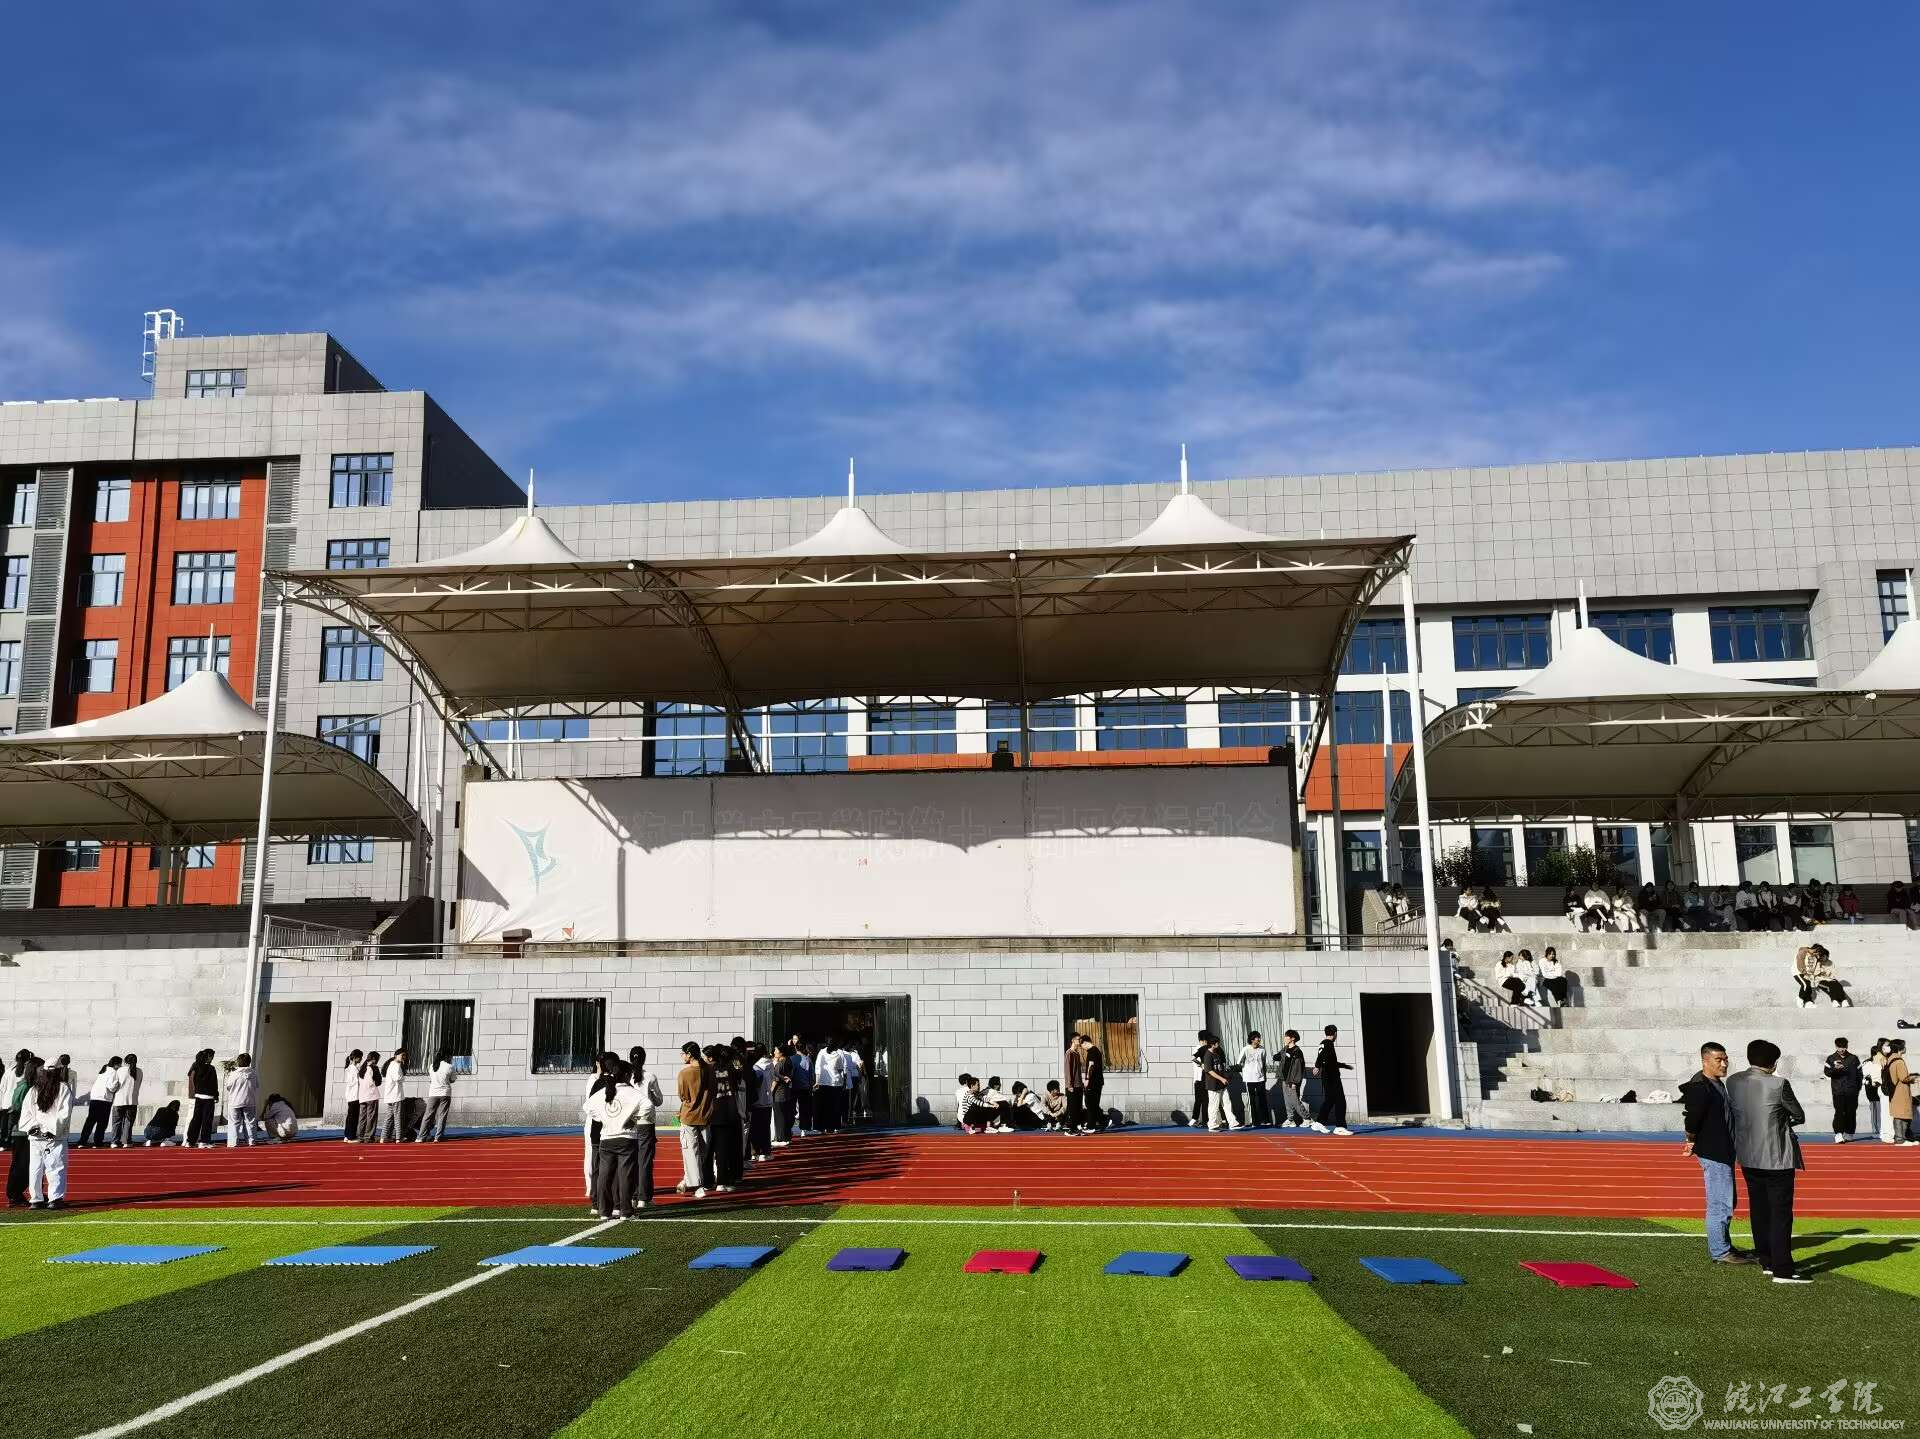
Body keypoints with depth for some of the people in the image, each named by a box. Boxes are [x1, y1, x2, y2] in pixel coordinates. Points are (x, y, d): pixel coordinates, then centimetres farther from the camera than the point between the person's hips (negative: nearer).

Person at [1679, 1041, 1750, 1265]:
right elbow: (1691, 1118, -28)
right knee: (1720, 1203, -6)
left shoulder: (1719, 1084, 14)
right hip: (1712, 1153, -11)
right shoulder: (1699, 1087, -18)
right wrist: (1692, 1141, -11)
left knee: (1728, 1201, 19)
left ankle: (1719, 1247, 29)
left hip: (1724, 1152, 11)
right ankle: (1720, 1252, 1)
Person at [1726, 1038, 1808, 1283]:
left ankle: (1767, 1261, 24)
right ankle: (1782, 1270, -1)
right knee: (1781, 1213, -1)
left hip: (1748, 1157, 6)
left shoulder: (1733, 1082, -1)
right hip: (1777, 1158, -6)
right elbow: (1799, 1116, -4)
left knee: (1759, 1209, 16)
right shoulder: (1778, 1084, -16)